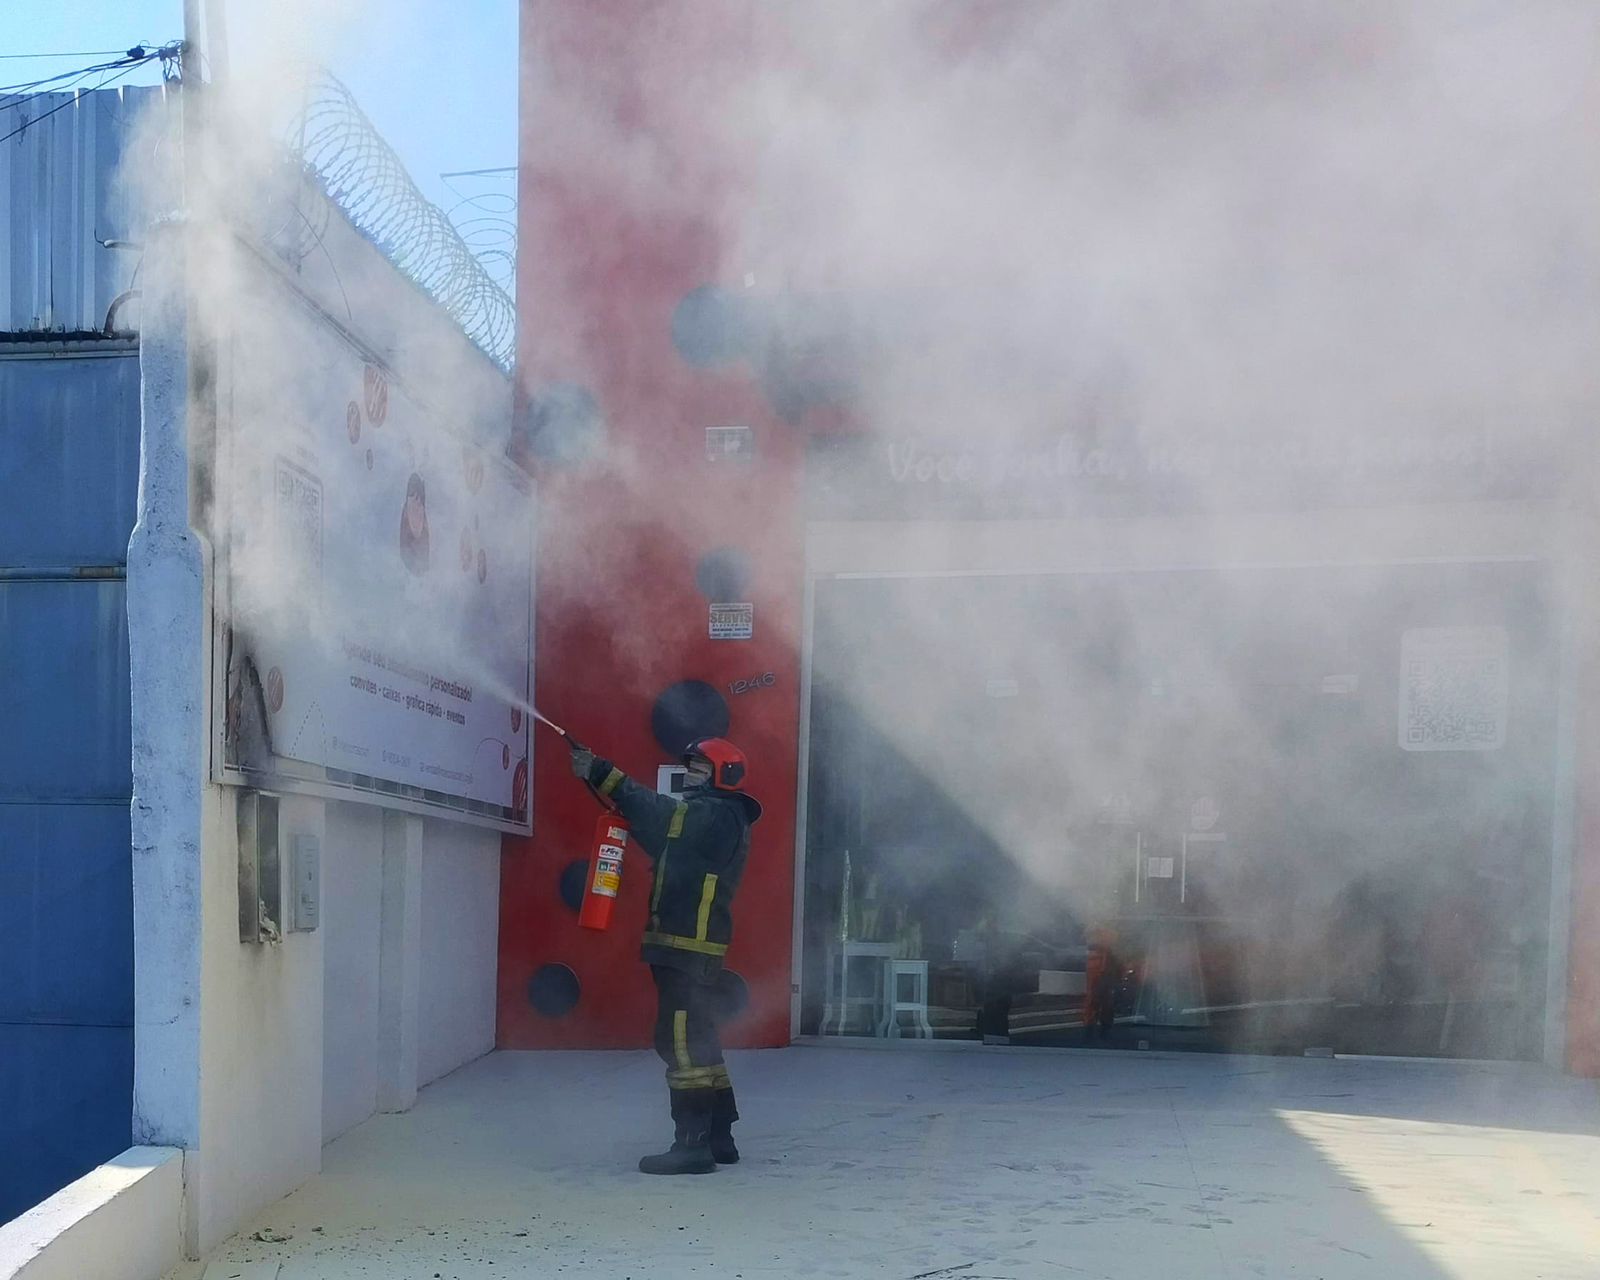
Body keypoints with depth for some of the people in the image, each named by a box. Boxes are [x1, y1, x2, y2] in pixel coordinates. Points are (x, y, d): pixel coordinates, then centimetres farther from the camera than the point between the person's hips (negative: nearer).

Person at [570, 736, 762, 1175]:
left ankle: (693, 1145, -8)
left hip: (691, 948, -11)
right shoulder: (707, 817, 20)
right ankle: (717, 1138, 22)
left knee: (683, 1043, -10)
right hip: (685, 946, 11)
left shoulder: (720, 818, -12)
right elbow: (660, 830, 13)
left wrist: (603, 775, -21)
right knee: (696, 1041, 15)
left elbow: (662, 814, -20)